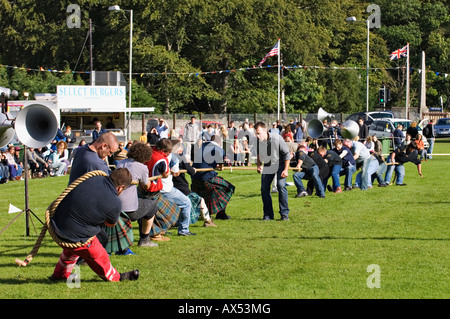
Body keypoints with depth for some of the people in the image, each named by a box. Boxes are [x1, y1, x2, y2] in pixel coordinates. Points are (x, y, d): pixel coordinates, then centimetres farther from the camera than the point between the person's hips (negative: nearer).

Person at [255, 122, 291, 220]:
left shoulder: (277, 138, -26)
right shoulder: (258, 141, -14)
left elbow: (287, 154, -16)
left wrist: (286, 170, -18)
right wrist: (258, 165, -4)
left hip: (280, 163, -4)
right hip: (267, 165, 4)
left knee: (281, 186, -19)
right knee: (264, 188, -4)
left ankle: (284, 214, -11)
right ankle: (268, 214, 7)